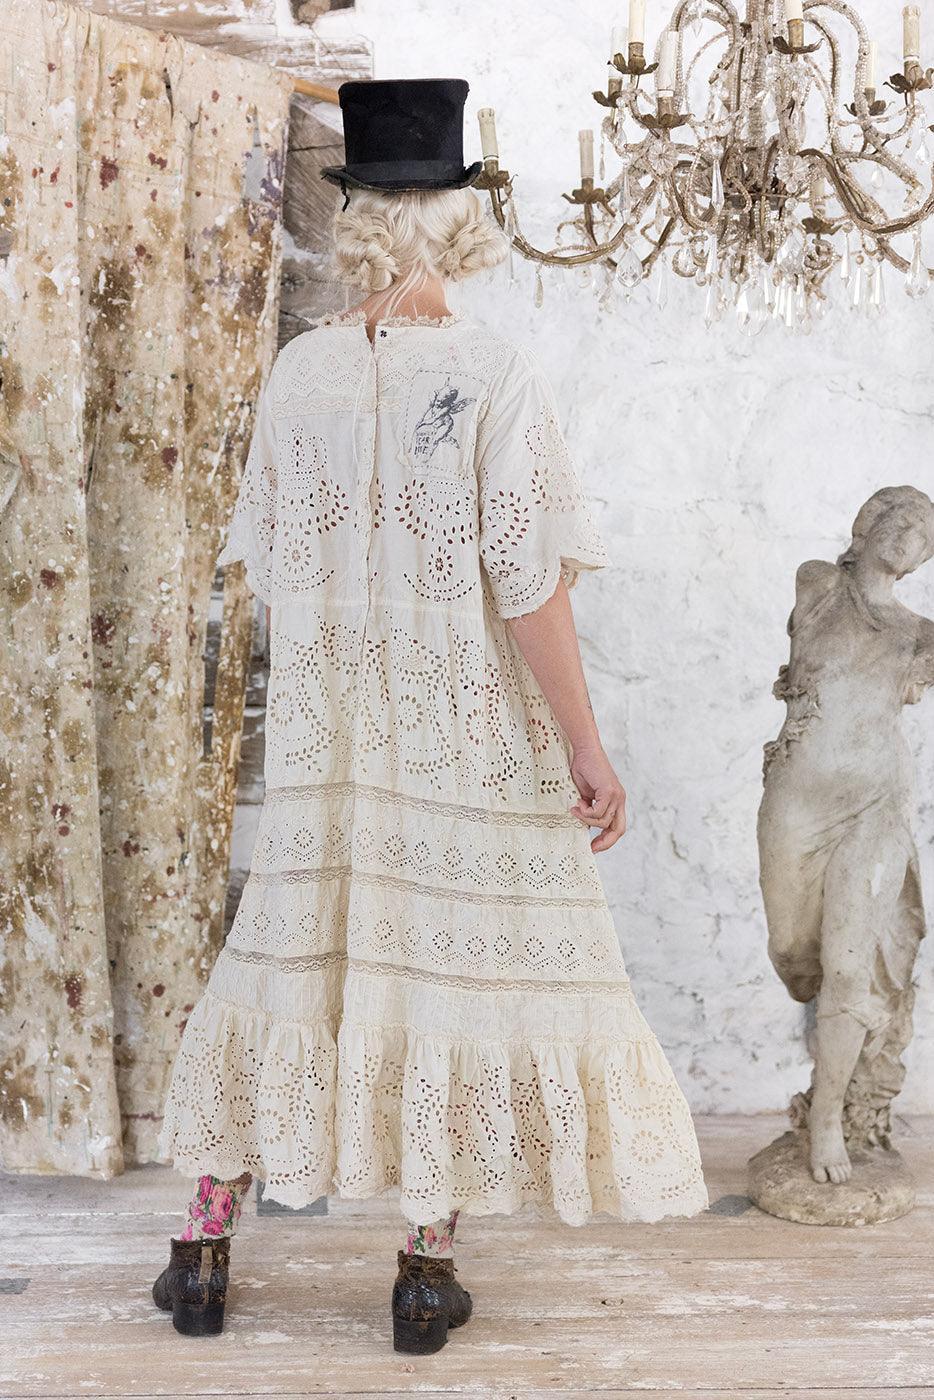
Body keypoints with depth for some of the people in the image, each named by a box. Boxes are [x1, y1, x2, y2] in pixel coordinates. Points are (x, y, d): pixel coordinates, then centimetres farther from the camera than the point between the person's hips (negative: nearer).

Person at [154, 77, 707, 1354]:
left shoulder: (299, 371, 0)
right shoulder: (495, 372, -12)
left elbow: (268, 557, 7)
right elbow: (529, 580, -16)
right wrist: (586, 747, -10)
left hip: (322, 733, 4)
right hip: (470, 735, -4)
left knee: (288, 949, 14)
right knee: (458, 960, 7)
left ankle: (207, 1245, 23)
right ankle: (429, 1266, 15)